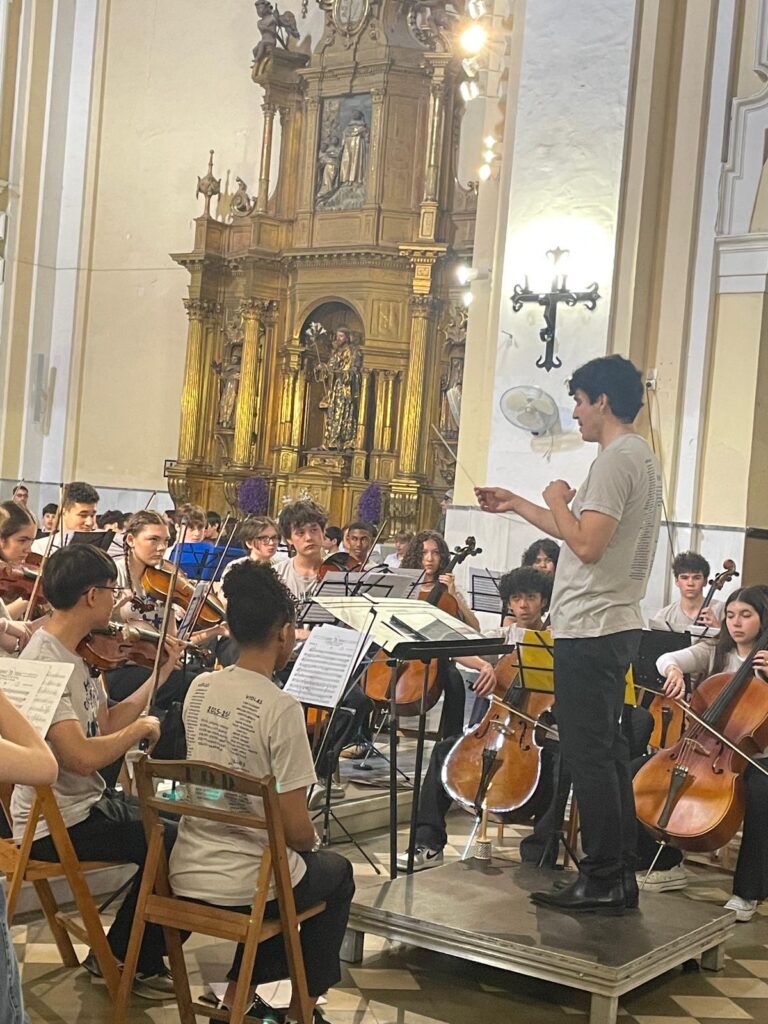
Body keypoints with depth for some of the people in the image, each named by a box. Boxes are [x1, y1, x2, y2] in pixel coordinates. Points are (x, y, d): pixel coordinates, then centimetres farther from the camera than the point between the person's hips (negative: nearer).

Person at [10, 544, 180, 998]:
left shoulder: (74, 654, 6)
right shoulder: (45, 662, -25)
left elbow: (106, 726, 10)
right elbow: (82, 756, -33)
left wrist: (159, 675, 8)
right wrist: (143, 727, -18)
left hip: (88, 803, 10)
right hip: (58, 825, -10)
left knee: (173, 833, 18)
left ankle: (115, 956, 25)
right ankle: (140, 963, 13)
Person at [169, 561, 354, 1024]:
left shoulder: (199, 688, -1)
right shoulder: (281, 707, -20)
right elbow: (296, 828, -17)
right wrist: (313, 841, 5)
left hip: (186, 875, 6)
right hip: (243, 886, -6)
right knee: (337, 872, 25)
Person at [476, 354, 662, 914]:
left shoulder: (617, 458, -16)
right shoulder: (641, 456, 17)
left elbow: (587, 545, -24)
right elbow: (585, 534, 25)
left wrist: (558, 499, -7)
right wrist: (515, 504, 29)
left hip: (591, 628, -11)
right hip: (614, 627, 11)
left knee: (588, 752, -5)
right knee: (607, 750, 14)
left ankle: (603, 879, 0)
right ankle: (620, 874, 19)